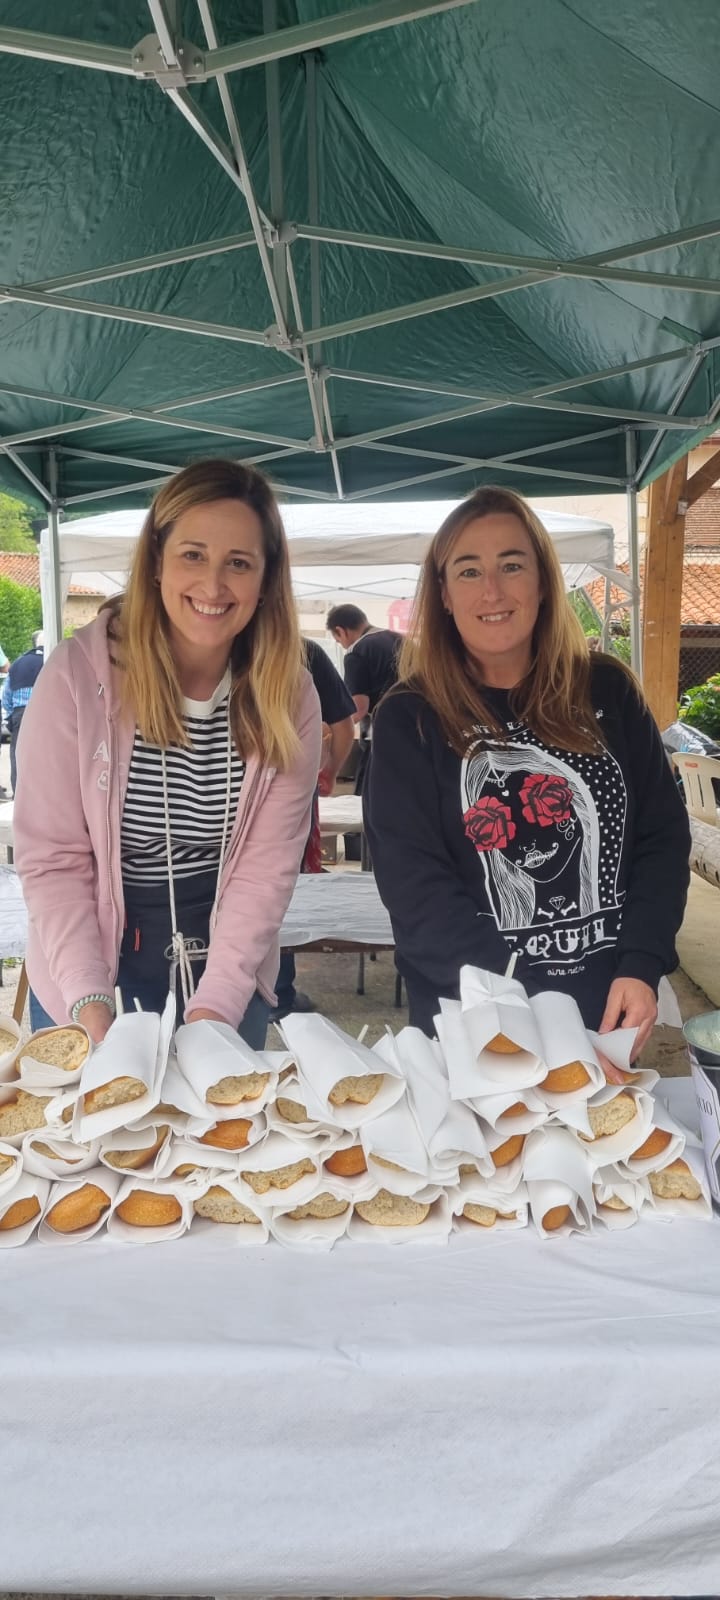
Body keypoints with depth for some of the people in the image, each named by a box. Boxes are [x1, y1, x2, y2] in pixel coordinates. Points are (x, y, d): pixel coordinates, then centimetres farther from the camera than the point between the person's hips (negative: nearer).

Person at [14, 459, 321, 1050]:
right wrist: (88, 1002, -21)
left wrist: (214, 1005, -19)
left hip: (231, 969, 2)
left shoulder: (289, 696, -10)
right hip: (93, 967, -1)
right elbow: (52, 858, -14)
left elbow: (268, 864, -12)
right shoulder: (77, 674, -16)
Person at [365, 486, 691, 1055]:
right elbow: (415, 887, -14)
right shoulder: (409, 719, -8)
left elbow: (662, 834, 1)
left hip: (608, 1012, 3)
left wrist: (642, 966, -13)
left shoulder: (608, 691, 0)